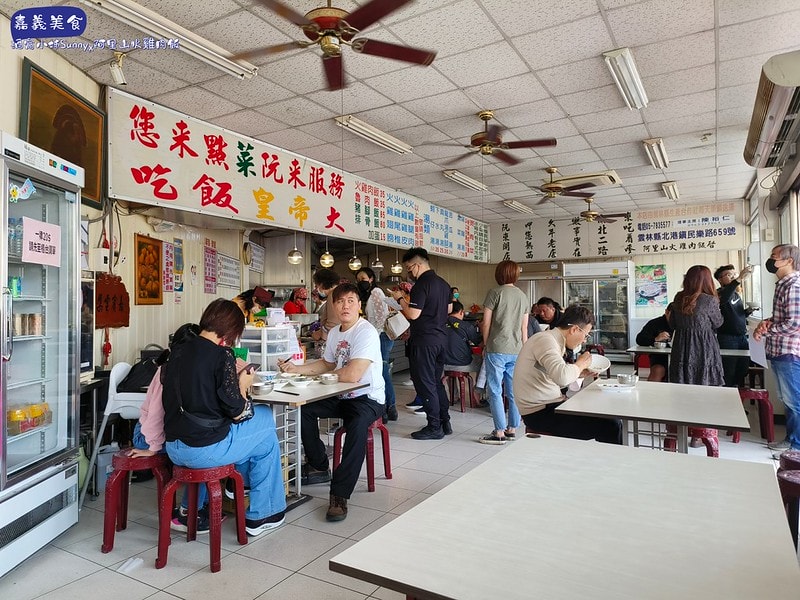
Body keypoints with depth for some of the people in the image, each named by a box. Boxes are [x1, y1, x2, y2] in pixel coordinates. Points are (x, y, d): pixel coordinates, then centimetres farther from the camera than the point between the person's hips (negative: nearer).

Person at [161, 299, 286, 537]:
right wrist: (243, 386, 4)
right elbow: (237, 412, -14)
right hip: (204, 450, -8)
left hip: (174, 449, 8)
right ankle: (261, 516, 20)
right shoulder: (221, 355, -15)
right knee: (266, 425, 14)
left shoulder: (178, 352, 6)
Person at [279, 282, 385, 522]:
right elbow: (327, 364, 23)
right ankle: (319, 468, 12)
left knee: (357, 426, -36)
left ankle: (339, 495, -26)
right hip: (341, 396, 9)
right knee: (303, 409, -6)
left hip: (367, 397, -8)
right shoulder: (334, 333, 10)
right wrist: (296, 369, 9)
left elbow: (352, 375, -27)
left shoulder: (366, 332, -19)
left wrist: (323, 377, -9)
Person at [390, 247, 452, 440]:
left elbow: (413, 314, -21)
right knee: (436, 381, 18)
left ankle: (434, 427, 6)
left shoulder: (421, 285, -16)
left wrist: (400, 299, -5)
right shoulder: (443, 284, 12)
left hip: (424, 341, -9)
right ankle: (445, 422, 23)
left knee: (425, 384, 0)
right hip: (441, 338, 9)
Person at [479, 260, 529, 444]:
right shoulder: (523, 296, 12)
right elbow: (524, 327, 13)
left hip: (497, 348, -6)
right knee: (513, 392, 11)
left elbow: (486, 323, -5)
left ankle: (499, 432, -1)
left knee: (495, 391, -1)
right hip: (516, 350, 6)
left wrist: (485, 345, 7)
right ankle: (512, 429, 18)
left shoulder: (495, 292, -5)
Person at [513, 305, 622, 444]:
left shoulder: (553, 340, 16)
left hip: (548, 406, 10)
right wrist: (580, 364, -14)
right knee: (611, 425, -15)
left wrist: (578, 373, 7)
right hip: (540, 413, -10)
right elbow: (562, 377, -32)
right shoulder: (545, 339, -16)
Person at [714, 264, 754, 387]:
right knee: (728, 374, -5)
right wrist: (739, 279, -41)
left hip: (742, 337, 8)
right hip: (727, 338, -8)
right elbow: (722, 298, -37)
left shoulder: (736, 294, 17)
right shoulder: (720, 293, -10)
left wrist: (748, 311, 5)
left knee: (743, 370, 13)